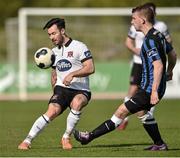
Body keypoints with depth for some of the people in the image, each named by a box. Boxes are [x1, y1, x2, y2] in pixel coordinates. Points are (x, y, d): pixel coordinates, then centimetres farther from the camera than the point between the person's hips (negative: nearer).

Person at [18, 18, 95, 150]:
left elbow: (90, 68, -13)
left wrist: (72, 74, -22)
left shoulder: (79, 47, -5)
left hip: (81, 91, -4)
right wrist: (54, 89, 16)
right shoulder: (54, 52, 16)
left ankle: (66, 138, -19)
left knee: (77, 103, -37)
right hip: (61, 89, 4)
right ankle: (27, 141, -22)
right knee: (52, 112, -24)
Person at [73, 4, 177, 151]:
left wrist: (154, 91, -31)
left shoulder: (150, 41, -22)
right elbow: (172, 54, 22)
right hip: (153, 86, 10)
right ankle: (159, 144, 34)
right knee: (142, 112, 30)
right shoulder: (158, 35, 8)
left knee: (122, 112, -7)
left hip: (149, 89, -10)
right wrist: (169, 72, 39)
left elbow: (158, 66, -30)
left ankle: (90, 136, -5)